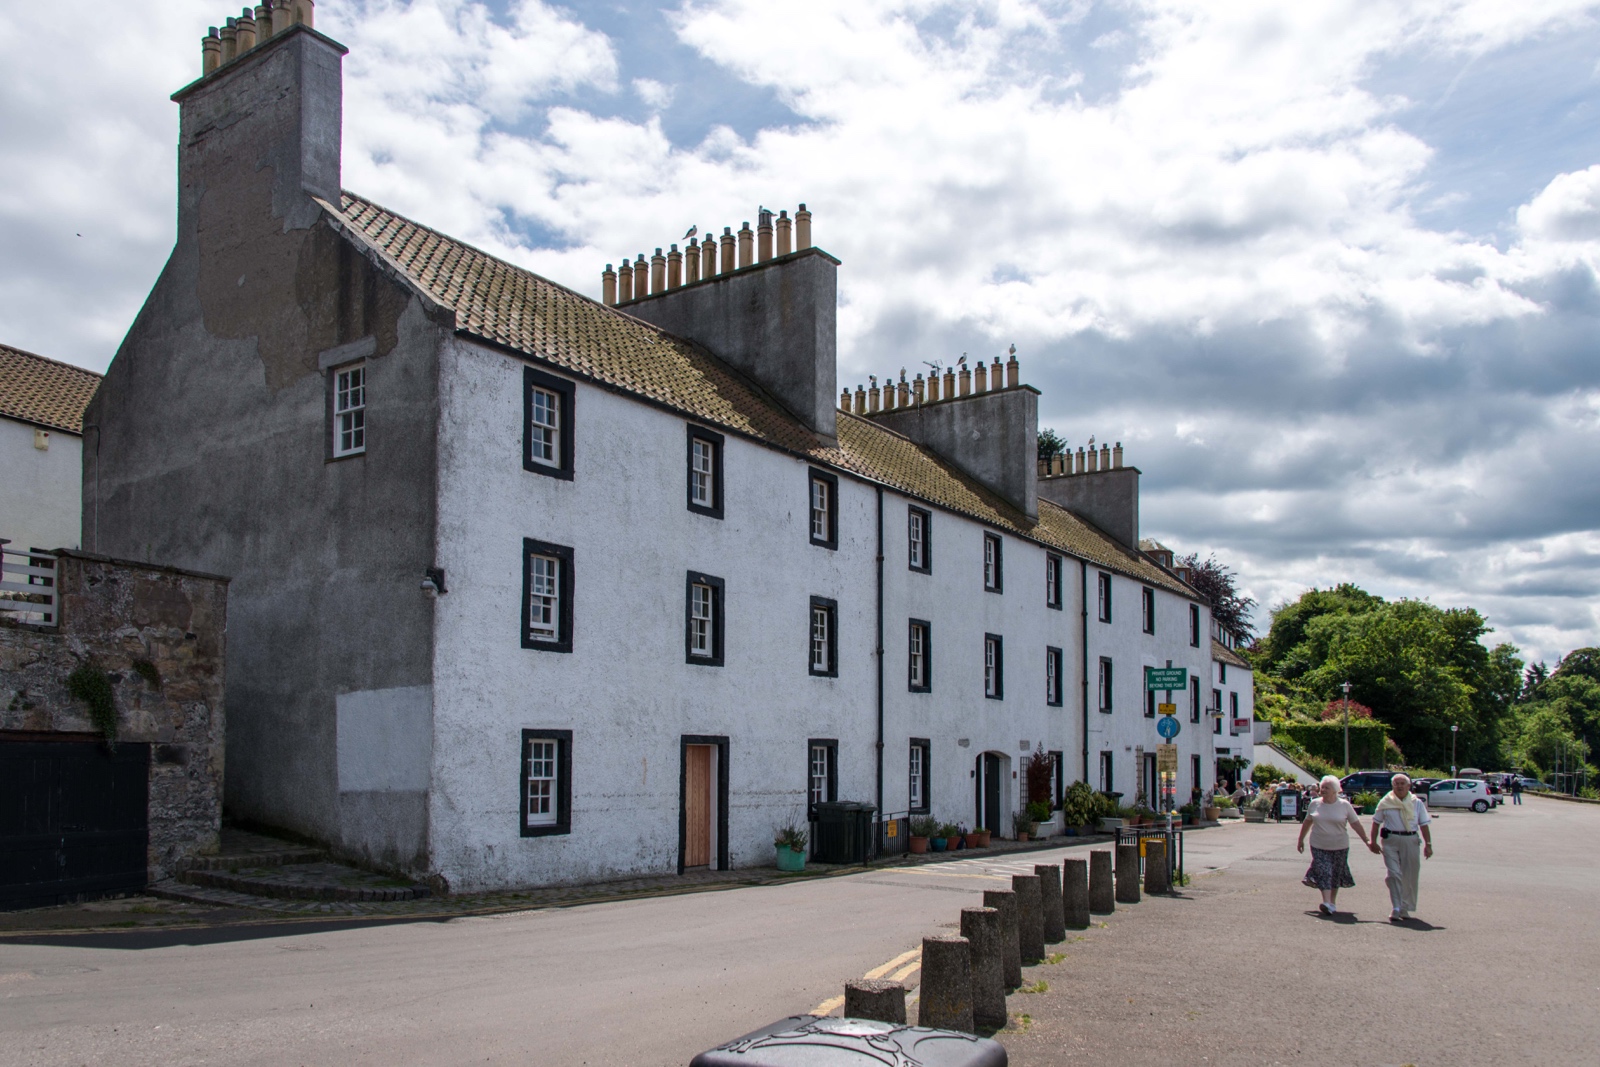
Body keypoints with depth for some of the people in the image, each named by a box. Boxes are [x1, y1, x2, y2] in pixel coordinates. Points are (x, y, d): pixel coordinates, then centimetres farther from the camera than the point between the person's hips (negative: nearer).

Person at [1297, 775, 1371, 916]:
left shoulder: (1344, 805, -4)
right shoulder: (1315, 804, 2)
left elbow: (1356, 824, -2)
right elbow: (1307, 822, 14)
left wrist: (1367, 841, -7)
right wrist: (1301, 840, 19)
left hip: (1339, 846, 0)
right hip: (1319, 846, 0)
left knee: (1335, 875, 9)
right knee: (1324, 873, -12)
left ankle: (1333, 902, 24)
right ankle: (1327, 903, -19)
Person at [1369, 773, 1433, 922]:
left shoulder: (1417, 803, 7)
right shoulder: (1385, 802, 4)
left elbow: (1424, 825, 7)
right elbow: (1376, 822, 10)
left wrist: (1428, 844, 0)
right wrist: (1373, 841, 6)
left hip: (1410, 841, 2)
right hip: (1390, 841, -2)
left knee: (1409, 877, 7)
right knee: (1394, 874, -10)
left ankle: (1404, 909, 22)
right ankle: (1395, 910, -12)